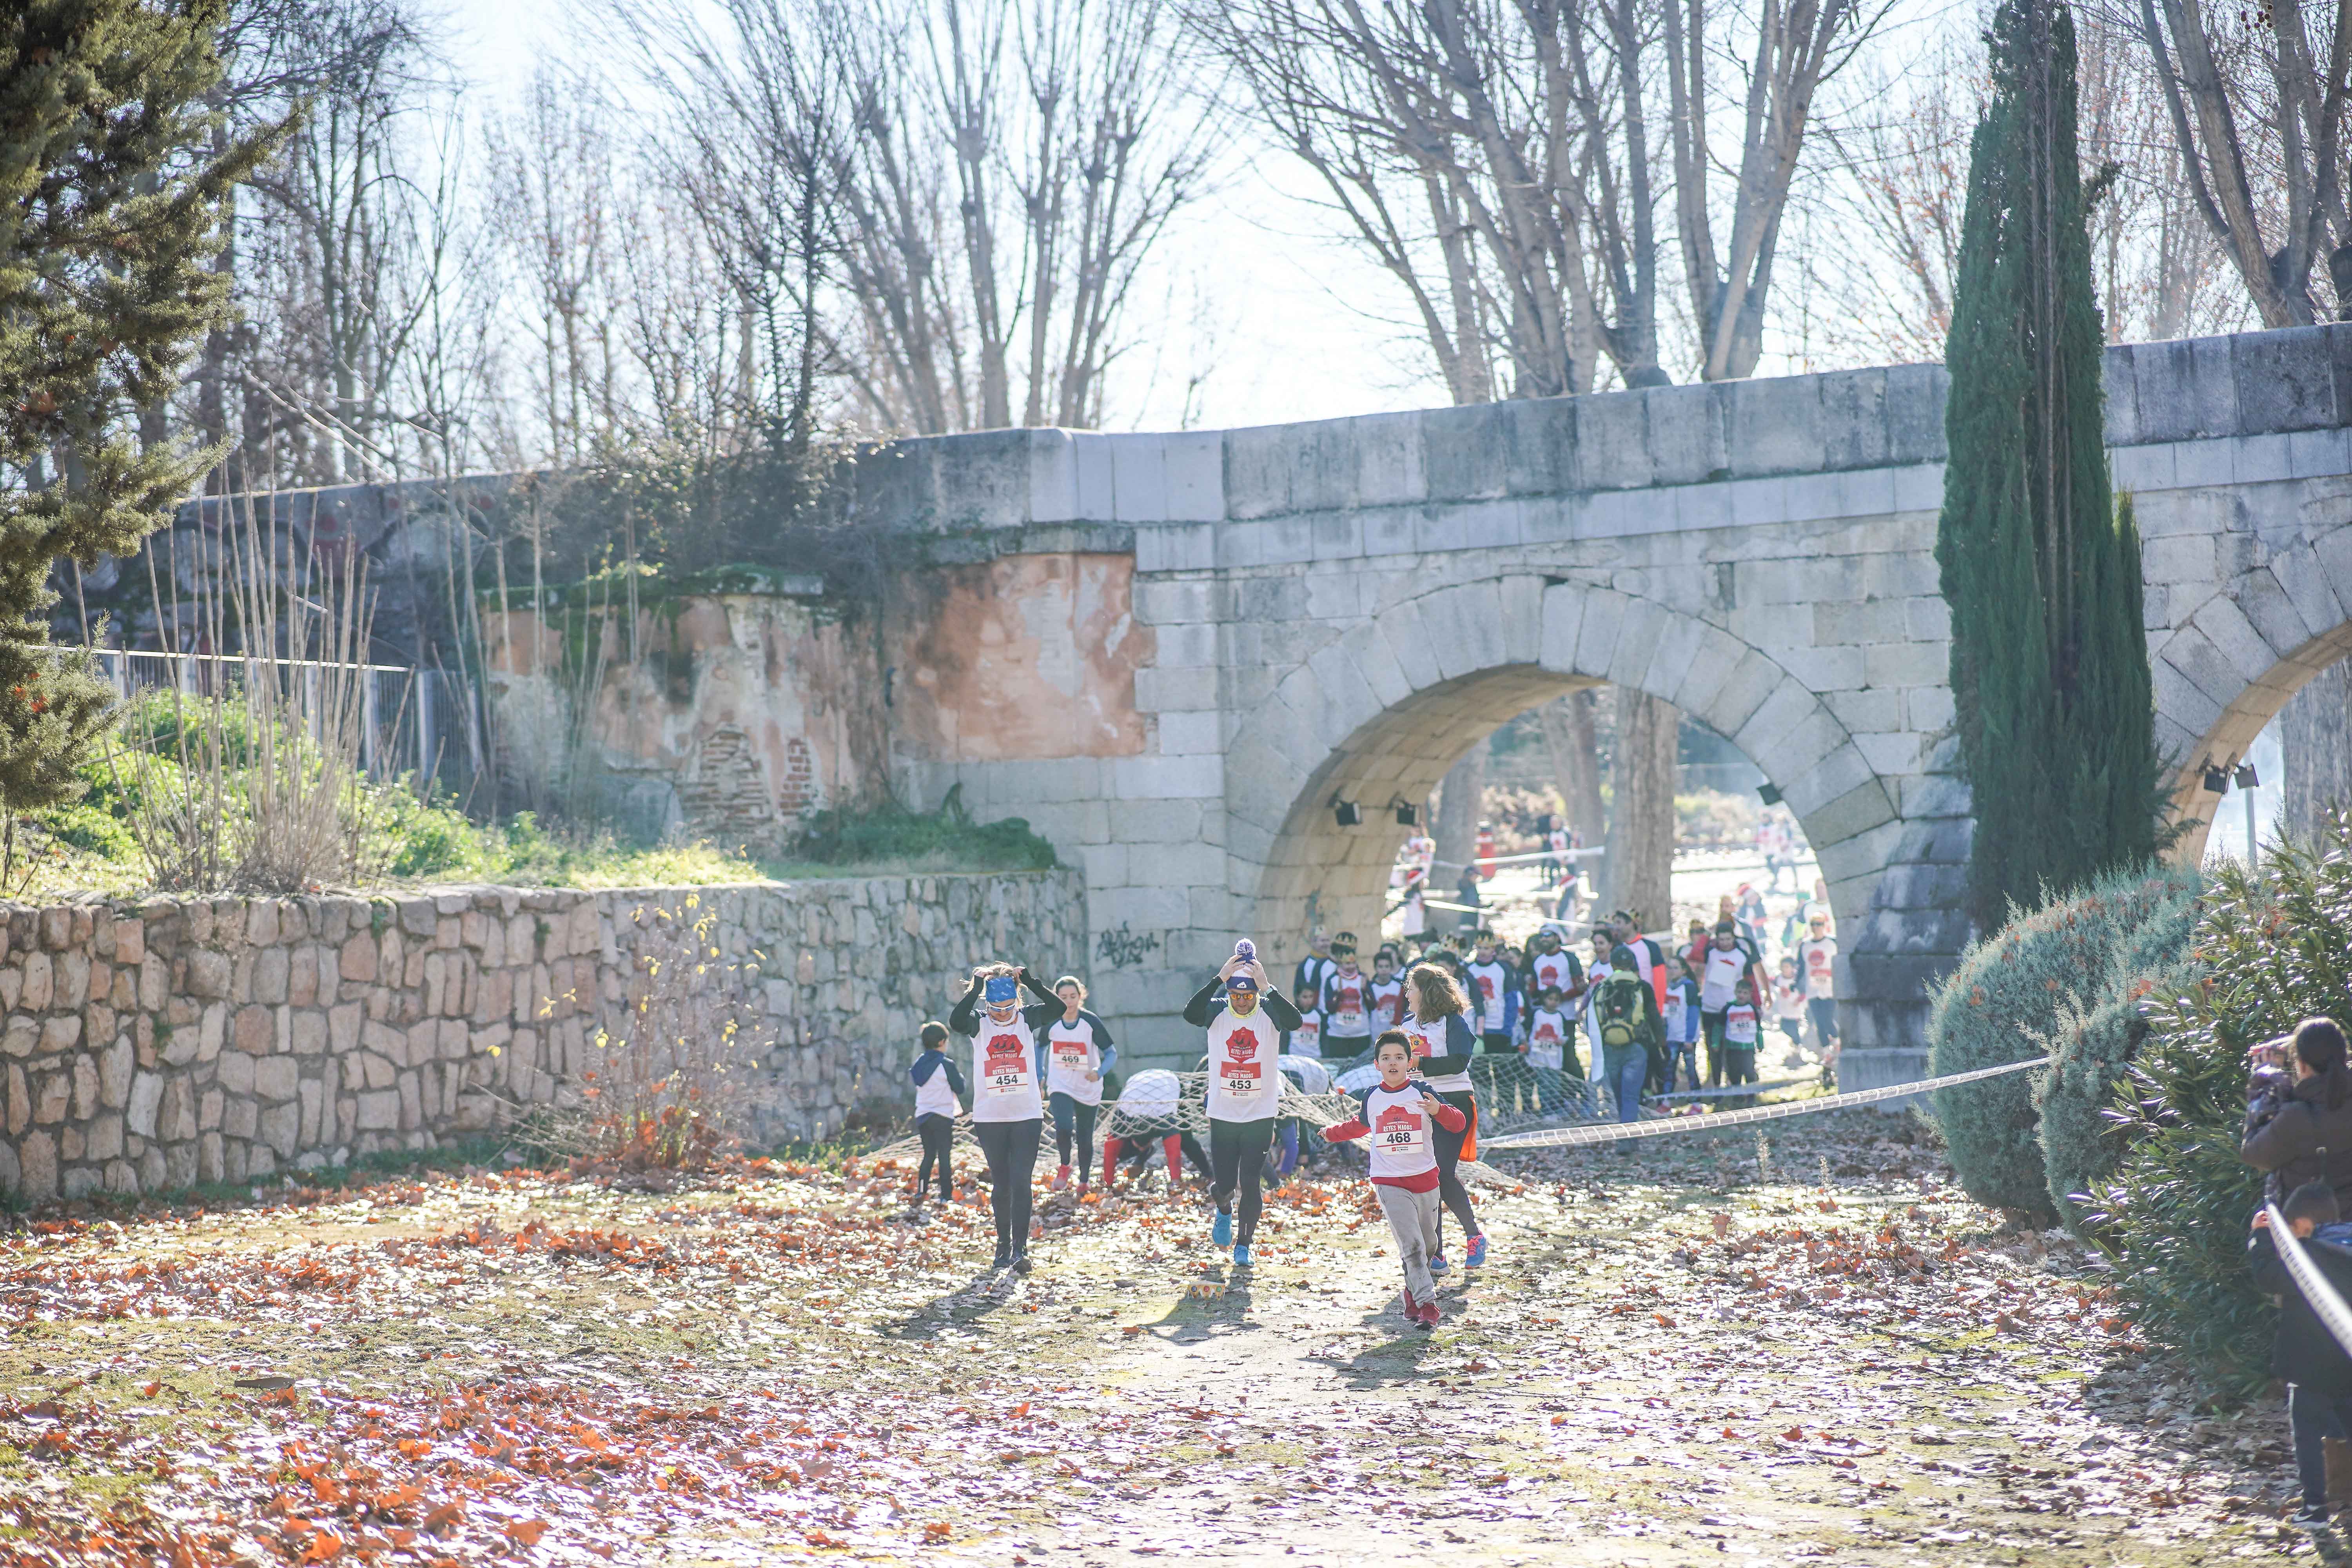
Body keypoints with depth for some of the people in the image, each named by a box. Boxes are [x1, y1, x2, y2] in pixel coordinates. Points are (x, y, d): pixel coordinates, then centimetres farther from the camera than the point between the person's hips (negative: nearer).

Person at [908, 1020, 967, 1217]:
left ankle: (920, 1193, 7)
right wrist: (960, 1077, 13)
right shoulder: (946, 1065, -13)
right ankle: (946, 1197, 0)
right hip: (943, 1116, -5)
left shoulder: (919, 1063, 4)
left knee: (929, 1155, 15)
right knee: (945, 1157, 1)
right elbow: (960, 1089, -7)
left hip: (922, 1116, 5)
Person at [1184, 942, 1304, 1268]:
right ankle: (1224, 1212, 39)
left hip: (1260, 1117, -1)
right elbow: (1190, 1014, -26)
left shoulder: (1269, 1012, -6)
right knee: (1223, 1185, 3)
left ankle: (1243, 1246, 12)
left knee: (1251, 1183, -4)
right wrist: (1220, 979, -31)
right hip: (1223, 1116, 1)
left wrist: (1266, 987, -33)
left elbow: (1295, 1021, -27)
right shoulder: (1217, 1013, -5)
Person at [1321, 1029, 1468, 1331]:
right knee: (1411, 1245, -14)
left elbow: (1459, 1124, -10)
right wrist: (1333, 1133, 37)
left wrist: (1439, 1111, -29)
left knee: (1428, 1245, 12)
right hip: (1389, 1183, -1)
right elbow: (1360, 1125, 28)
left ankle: (1414, 1293, 33)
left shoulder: (1422, 1093, -3)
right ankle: (1427, 1305, -18)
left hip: (1425, 1180, 1)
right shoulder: (1372, 1097, 5)